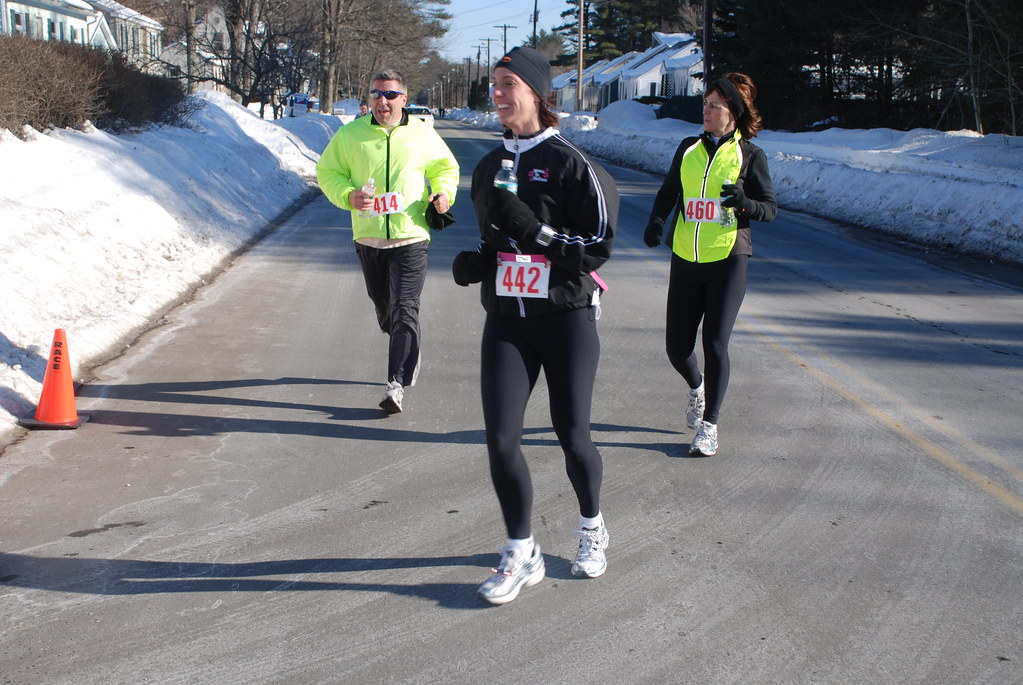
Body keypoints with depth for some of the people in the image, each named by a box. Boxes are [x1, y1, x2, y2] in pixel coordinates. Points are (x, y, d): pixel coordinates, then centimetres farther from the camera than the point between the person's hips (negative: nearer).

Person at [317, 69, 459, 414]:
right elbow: (327, 172, 9)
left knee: (405, 309, -12)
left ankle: (396, 385, -15)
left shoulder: (423, 134, 3)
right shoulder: (350, 134, 3)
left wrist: (444, 193, -3)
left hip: (411, 237, -3)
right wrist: (348, 194, -11)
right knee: (383, 305, 17)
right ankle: (407, 356, 45)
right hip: (368, 238, 3)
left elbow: (445, 167, 18)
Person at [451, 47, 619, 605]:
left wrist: (535, 229, -22)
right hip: (506, 320, 5)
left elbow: (598, 247, -11)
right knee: (501, 440, -4)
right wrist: (475, 263, 4)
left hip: (566, 318, -5)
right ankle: (521, 554, 12)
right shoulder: (489, 168, 12)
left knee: (573, 437, 4)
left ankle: (592, 528, 33)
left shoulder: (570, 163, -8)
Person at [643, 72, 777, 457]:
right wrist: (656, 221, -7)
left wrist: (745, 202, -23)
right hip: (685, 262, 4)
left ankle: (709, 425, 5)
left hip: (727, 262, -4)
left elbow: (770, 208, -1)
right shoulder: (689, 148, 9)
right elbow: (668, 192, 13)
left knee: (715, 343, -8)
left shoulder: (750, 155, -1)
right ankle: (697, 387, 38)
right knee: (677, 346, 4)